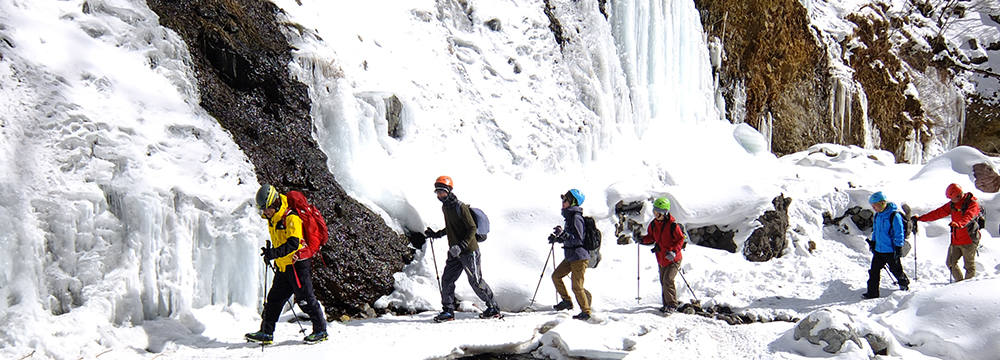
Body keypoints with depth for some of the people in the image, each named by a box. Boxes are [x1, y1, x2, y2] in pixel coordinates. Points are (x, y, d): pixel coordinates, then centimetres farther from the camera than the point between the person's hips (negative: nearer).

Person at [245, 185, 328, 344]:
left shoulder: (291, 218, -18)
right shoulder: (271, 219, 9)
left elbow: (293, 244, -28)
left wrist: (274, 253, -37)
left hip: (297, 264, -8)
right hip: (282, 267, 8)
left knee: (305, 298, -5)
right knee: (274, 299, 10)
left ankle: (321, 331, 5)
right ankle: (266, 333, 16)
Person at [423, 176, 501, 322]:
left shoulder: (460, 207, -17)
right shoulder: (445, 207, 10)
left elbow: (472, 228, -18)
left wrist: (461, 246, -25)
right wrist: (436, 234, 17)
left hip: (469, 251, -8)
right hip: (454, 253, 8)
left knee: (476, 281, -1)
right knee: (447, 280, 2)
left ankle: (493, 308, 13)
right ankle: (448, 311, 10)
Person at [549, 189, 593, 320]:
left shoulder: (576, 218, -18)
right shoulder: (570, 217, 13)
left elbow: (578, 239, -23)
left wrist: (563, 233, -32)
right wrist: (557, 238, 16)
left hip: (579, 257, -10)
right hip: (570, 257, 10)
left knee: (577, 287, -5)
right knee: (556, 276, 12)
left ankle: (586, 311, 7)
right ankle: (566, 301, 23)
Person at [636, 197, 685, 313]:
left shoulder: (672, 225, -19)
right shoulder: (654, 224, 1)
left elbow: (680, 239, -15)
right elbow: (651, 237, 13)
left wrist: (674, 252, -27)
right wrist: (642, 239, -7)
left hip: (673, 259, -7)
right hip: (661, 259, 7)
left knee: (668, 280, -16)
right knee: (663, 282, 11)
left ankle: (672, 304, -5)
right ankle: (666, 304, 24)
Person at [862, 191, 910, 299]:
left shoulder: (894, 216, -17)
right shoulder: (877, 215, 7)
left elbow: (899, 233, -15)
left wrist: (898, 248, -15)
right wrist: (872, 242, 19)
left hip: (891, 251, -6)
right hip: (878, 250, 6)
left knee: (896, 270, 10)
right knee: (874, 270, 2)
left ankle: (904, 283, 37)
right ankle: (872, 292, 8)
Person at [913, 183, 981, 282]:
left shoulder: (973, 204, -11)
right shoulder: (952, 204, 9)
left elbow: (968, 217, -30)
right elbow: (938, 213, 12)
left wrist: (958, 224, -49)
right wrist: (920, 218, 9)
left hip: (968, 239, -7)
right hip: (955, 240, 7)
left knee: (969, 265, -1)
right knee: (951, 263, 6)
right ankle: (959, 282, 19)